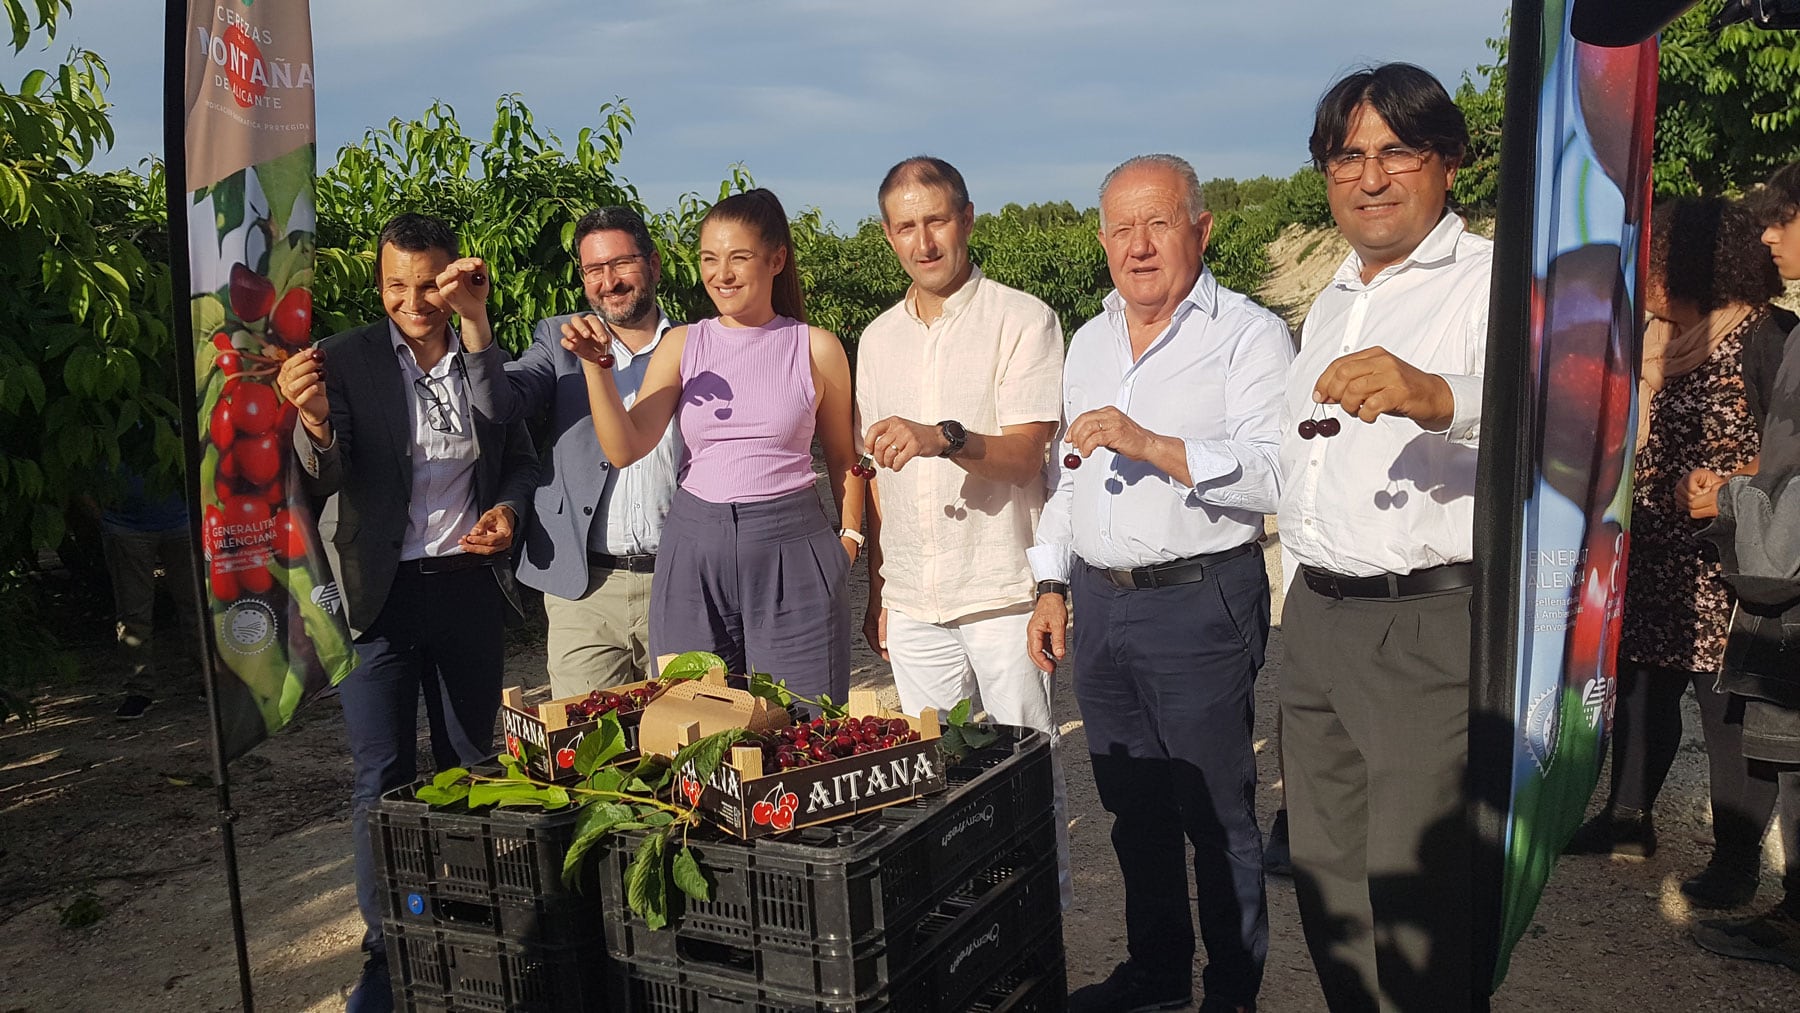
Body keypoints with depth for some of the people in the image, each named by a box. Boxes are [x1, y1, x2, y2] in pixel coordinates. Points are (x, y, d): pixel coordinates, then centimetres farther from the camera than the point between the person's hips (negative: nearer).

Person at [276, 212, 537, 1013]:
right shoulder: (344, 361, -7)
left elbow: (520, 457, 12)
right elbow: (327, 478, -16)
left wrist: (508, 508, -8)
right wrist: (314, 423, -38)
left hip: (468, 585, 3)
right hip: (380, 594, -3)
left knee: (470, 767, 14)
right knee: (381, 782, 4)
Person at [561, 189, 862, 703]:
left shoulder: (816, 348, 2)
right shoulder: (681, 344, 6)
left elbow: (843, 458, 12)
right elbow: (625, 448, -3)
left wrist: (849, 537, 3)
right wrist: (596, 366, -14)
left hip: (791, 547, -1)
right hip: (694, 549, 2)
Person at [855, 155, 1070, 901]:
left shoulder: (1023, 320, -4)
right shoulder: (877, 340, 13)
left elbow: (1024, 452, -14)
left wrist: (944, 437, -32)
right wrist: (877, 588, 15)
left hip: (1006, 593, -4)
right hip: (913, 600, 5)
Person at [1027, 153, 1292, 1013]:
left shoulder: (1248, 336, -7)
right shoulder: (1088, 343, 15)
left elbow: (1275, 473, -20)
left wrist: (1153, 445, -26)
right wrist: (1052, 586, 15)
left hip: (1198, 607, -6)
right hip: (1100, 607, 7)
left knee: (1217, 814, 3)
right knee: (1133, 807, 17)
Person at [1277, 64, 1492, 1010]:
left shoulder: (1492, 282, -8)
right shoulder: (1331, 302, 19)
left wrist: (1435, 394, -49)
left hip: (1429, 624, -8)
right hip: (1313, 618, 8)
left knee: (1413, 895, -4)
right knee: (1325, 879, 16)